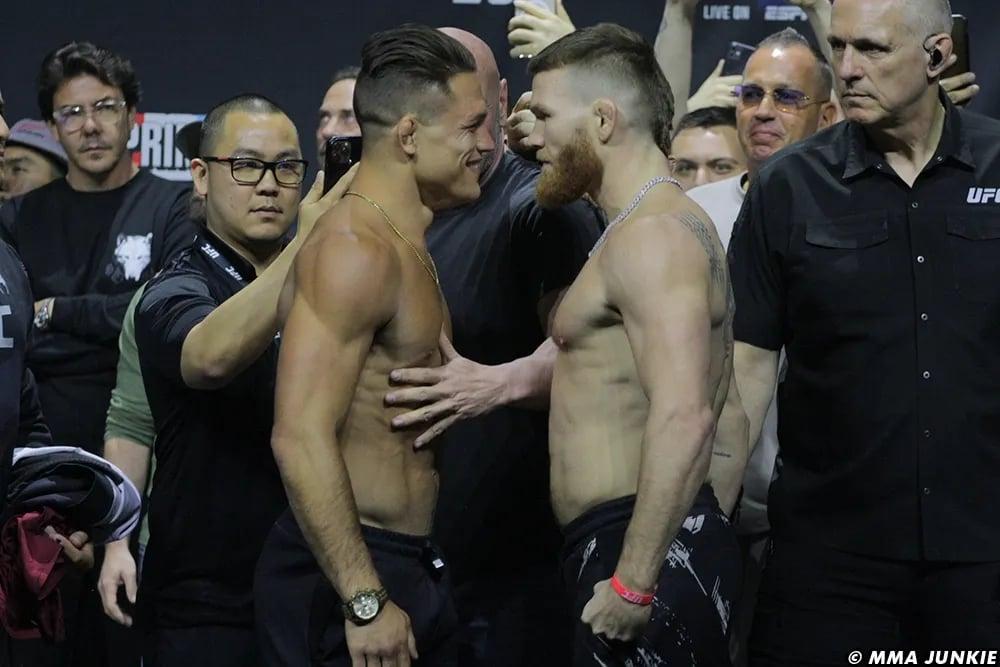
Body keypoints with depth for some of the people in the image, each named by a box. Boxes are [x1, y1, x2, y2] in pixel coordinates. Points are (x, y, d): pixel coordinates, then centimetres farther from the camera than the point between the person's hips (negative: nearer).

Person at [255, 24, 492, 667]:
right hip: (348, 572, -10)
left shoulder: (408, 247, 16)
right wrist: (365, 601, -25)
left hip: (410, 566, 10)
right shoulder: (357, 250, -16)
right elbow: (301, 437, -24)